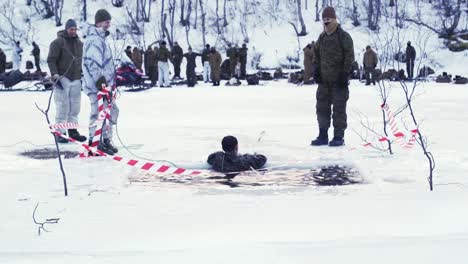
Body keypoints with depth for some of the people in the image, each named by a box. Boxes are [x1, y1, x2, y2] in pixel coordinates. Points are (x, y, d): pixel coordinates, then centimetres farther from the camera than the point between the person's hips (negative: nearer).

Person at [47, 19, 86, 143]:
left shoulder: (80, 43, 15)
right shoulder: (58, 42, -5)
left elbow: (82, 61, 23)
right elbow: (51, 60, -8)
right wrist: (55, 75, -17)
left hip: (76, 79, 6)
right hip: (62, 79, -6)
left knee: (75, 107, 8)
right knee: (62, 107, -7)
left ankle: (73, 131, 16)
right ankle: (60, 133, -2)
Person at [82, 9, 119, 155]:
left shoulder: (102, 38, 18)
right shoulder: (93, 40, -14)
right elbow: (92, 62, -22)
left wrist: (110, 81, 26)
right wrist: (100, 80, -24)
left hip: (105, 83, 11)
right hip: (96, 84, -11)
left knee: (112, 110, 15)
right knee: (99, 113, -7)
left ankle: (106, 140, 23)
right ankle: (94, 142, 0)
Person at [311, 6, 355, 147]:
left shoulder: (343, 36, -7)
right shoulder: (322, 37, 12)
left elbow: (349, 56, -10)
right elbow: (317, 54, 22)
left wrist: (345, 73, -15)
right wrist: (316, 70, 11)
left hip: (339, 79, -7)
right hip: (324, 79, 7)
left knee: (339, 108, -3)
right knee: (322, 106, 8)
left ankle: (339, 137, 2)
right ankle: (323, 135, 15)